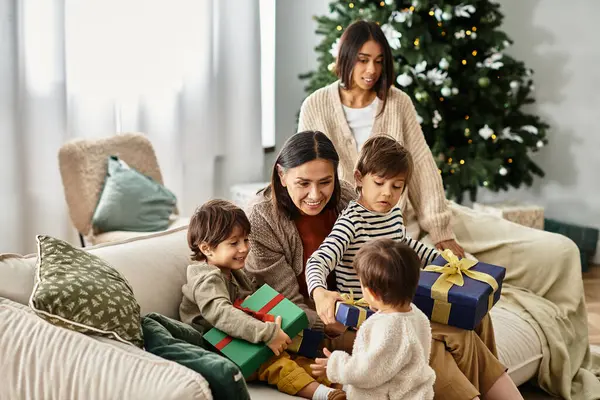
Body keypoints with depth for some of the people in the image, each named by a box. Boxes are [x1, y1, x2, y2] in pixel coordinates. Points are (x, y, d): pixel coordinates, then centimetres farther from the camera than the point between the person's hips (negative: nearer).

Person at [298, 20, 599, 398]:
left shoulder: (397, 101, 3)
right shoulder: (316, 108, -4)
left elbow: (422, 167, -3)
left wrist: (442, 233, -12)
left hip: (419, 214, 4)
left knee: (557, 252, -4)